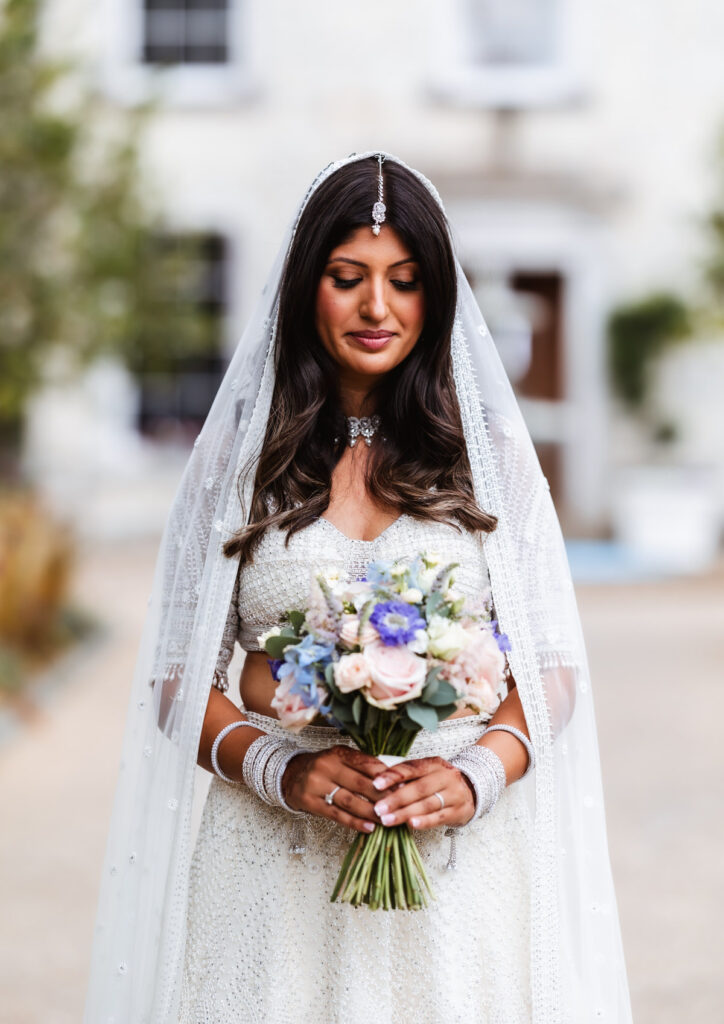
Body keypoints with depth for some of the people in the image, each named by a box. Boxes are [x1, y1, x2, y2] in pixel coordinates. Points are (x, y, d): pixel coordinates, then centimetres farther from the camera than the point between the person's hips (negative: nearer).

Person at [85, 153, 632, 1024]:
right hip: (277, 861, 0)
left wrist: (478, 773, -13)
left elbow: (554, 667, 5)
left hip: (459, 850, 0)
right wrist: (279, 769, -14)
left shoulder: (492, 450, 5)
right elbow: (178, 677, 4)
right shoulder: (239, 452, 5)